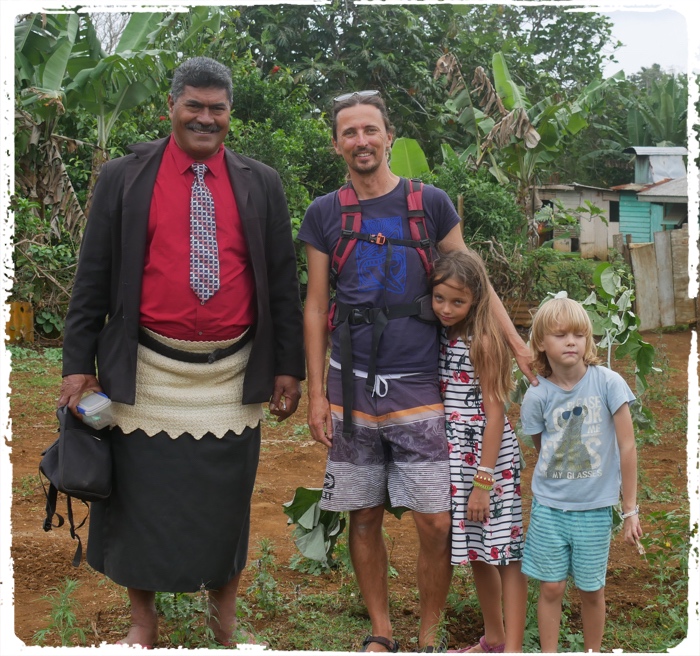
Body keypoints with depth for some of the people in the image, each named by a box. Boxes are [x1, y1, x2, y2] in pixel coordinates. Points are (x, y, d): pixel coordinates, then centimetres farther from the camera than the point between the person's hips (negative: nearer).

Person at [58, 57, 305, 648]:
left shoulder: (261, 184, 6)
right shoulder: (124, 178, 2)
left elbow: (282, 282, 7)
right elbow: (94, 279, 2)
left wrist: (288, 367, 5)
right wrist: (79, 365, -1)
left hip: (233, 374, 1)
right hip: (147, 372, -1)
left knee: (227, 499, 10)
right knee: (142, 495, 6)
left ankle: (225, 616, 31)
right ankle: (143, 620, 27)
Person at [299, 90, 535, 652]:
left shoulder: (430, 204, 4)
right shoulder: (324, 215, 7)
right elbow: (316, 307, 9)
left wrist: (518, 344, 1)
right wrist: (316, 393, 4)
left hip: (419, 384, -1)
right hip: (352, 386, 1)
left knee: (435, 522, -3)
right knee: (365, 517, 8)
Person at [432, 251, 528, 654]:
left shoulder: (482, 341, -13)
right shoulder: (440, 336, 6)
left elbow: (494, 414, -14)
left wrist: (483, 481, -16)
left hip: (491, 457, -7)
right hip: (458, 457, 7)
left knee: (505, 553, -1)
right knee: (476, 550, 17)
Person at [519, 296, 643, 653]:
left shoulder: (608, 382, -13)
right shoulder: (537, 396, -8)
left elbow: (627, 447, -9)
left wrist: (630, 510, -6)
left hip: (595, 508, -1)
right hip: (549, 506, 1)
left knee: (591, 590, 12)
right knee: (551, 587, 7)